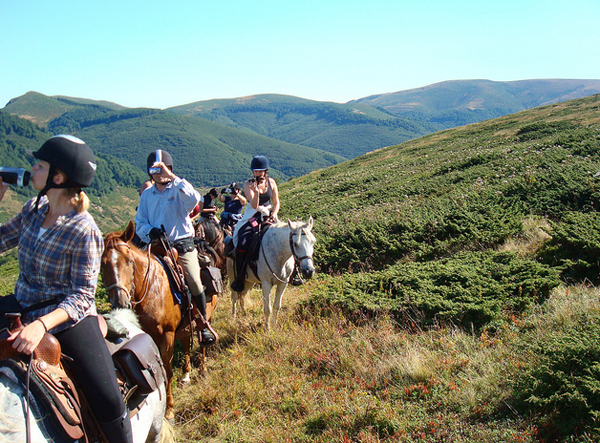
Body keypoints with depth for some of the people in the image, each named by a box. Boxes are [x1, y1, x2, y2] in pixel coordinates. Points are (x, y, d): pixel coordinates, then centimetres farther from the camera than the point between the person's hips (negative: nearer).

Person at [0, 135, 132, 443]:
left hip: (68, 315, -6)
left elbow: (82, 296, -16)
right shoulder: (33, 209, 2)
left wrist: (42, 325, -31)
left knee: (108, 400, -14)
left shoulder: (83, 231, -17)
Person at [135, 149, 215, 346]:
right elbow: (140, 223, 11)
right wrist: (150, 231, -12)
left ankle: (203, 326, 2)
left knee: (195, 283, -16)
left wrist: (172, 177, -24)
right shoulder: (146, 195, 14)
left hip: (182, 244, -3)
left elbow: (194, 198, -21)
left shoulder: (178, 189, 3)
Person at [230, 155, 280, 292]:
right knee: (242, 243, -24)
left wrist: (273, 215, -10)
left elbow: (276, 202, 8)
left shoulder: (271, 182, 4)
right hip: (252, 218, -3)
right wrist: (256, 192, -34)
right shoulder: (248, 184, -6)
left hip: (269, 217, 3)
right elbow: (254, 205, -16)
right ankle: (239, 278, -10)